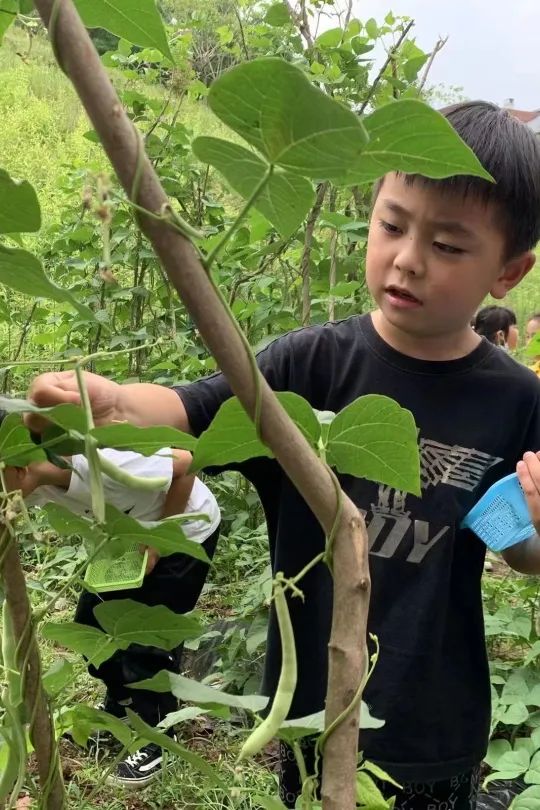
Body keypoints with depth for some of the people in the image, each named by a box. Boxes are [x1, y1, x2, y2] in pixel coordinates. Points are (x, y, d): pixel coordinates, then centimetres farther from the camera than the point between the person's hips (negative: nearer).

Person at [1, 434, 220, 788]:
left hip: (187, 529, -8)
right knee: (92, 618, 11)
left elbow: (186, 463, -29)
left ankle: (159, 741, 16)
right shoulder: (40, 480, -16)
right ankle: (121, 701, 36)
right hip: (133, 533, 8)